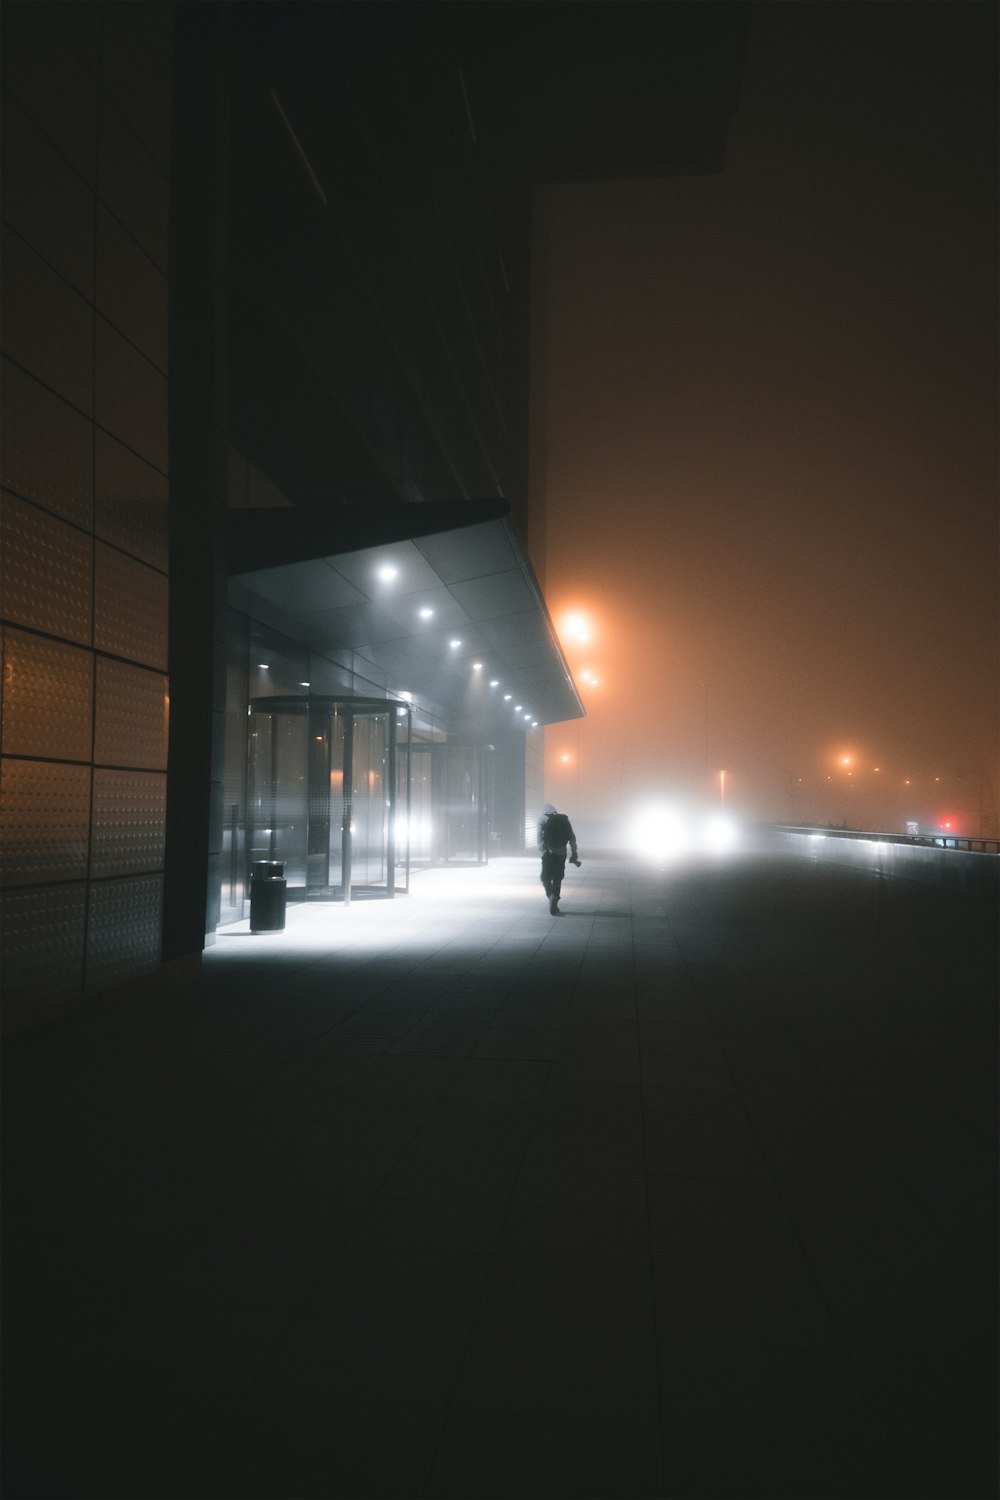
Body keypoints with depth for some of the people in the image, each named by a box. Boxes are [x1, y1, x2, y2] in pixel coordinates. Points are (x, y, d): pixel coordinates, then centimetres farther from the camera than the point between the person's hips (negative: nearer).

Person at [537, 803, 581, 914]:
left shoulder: (542, 819, 3)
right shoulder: (564, 819, 12)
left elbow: (540, 838, -10)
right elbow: (572, 837, 7)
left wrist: (542, 853, -12)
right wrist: (574, 854, 7)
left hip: (549, 853, -3)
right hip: (561, 853, 3)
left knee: (546, 877, 8)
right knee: (557, 879, 13)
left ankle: (552, 896, -19)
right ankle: (554, 905, 11)